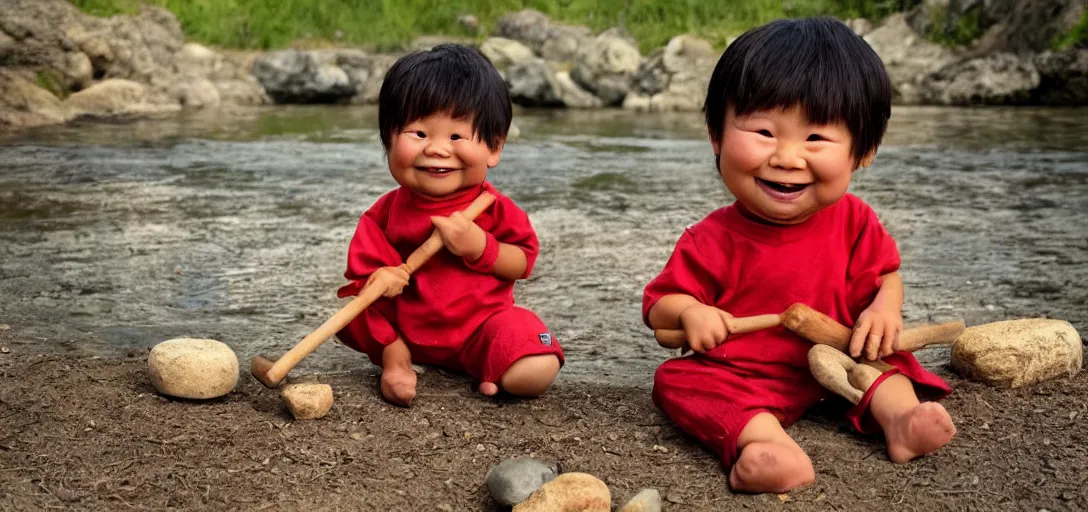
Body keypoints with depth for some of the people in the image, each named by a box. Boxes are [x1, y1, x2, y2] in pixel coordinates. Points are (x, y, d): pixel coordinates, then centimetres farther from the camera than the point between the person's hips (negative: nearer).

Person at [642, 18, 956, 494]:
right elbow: (659, 303, -10)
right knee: (681, 380, -28)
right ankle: (773, 445, -47)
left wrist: (885, 308, -18)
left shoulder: (854, 222, -9)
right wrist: (688, 311, -33)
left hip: (834, 362, 4)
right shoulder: (712, 241, -18)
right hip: (736, 375, -4)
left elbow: (884, 275, 5)